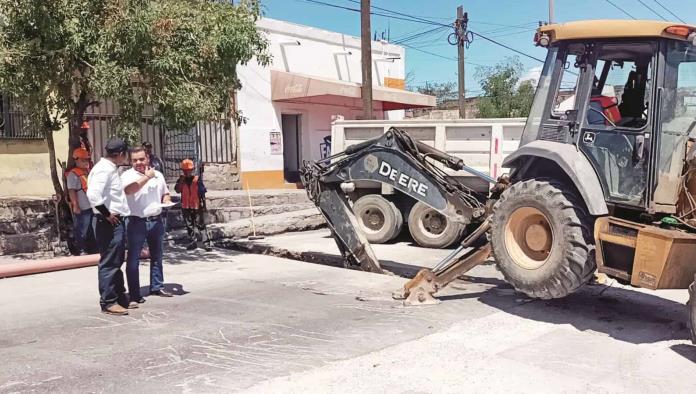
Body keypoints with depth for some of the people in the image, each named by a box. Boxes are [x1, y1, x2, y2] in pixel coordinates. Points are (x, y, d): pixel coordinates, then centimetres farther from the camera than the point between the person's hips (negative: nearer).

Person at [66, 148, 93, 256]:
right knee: (81, 231, 0)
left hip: (92, 206, 8)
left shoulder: (88, 172, 13)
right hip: (82, 208, -8)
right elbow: (71, 191, -13)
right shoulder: (73, 174, -9)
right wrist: (75, 206, -18)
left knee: (92, 230, 15)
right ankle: (79, 250, 9)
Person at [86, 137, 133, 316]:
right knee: (109, 263, -4)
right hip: (109, 223, -11)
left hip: (117, 221, 11)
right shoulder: (104, 170, -16)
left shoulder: (110, 169, 16)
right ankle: (108, 302, 4)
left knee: (117, 262, 17)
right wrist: (107, 214, -20)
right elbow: (93, 195, -29)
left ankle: (120, 298, 26)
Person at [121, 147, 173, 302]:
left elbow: (165, 192, 23)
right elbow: (129, 190, -27)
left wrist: (167, 201, 1)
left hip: (156, 220, 6)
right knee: (133, 258, -3)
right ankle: (134, 293, 3)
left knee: (157, 256, 15)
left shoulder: (158, 174, 11)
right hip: (137, 222, -5)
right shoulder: (127, 175, -6)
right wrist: (147, 177, -21)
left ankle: (157, 286, 27)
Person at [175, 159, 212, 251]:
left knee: (201, 225, -6)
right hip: (186, 207, 4)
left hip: (197, 206, -4)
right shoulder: (181, 180, 5)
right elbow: (177, 190, -12)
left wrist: (203, 205, 1)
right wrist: (182, 180, -14)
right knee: (189, 226, 12)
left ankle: (206, 243, -9)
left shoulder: (197, 179, -4)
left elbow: (202, 193, 1)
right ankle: (193, 242, 22)